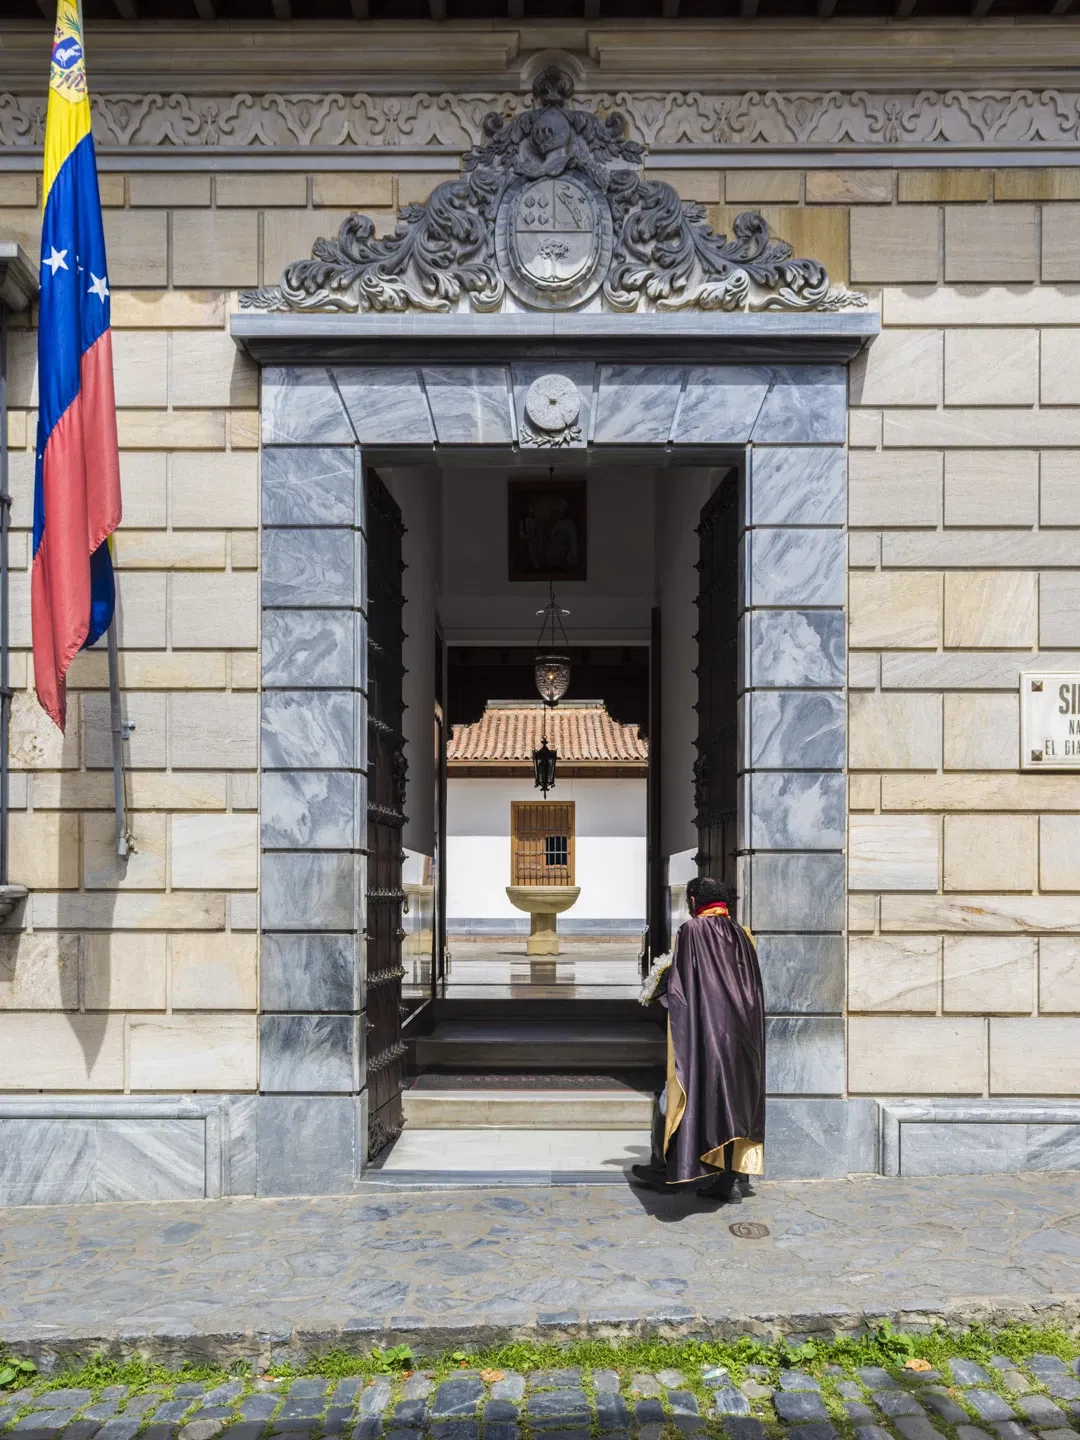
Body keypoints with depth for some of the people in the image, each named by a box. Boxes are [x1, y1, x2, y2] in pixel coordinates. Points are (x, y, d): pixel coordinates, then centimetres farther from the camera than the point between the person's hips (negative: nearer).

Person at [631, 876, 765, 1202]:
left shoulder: (691, 931, -10)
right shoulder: (742, 935, 7)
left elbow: (676, 989, -11)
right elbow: (754, 991, 12)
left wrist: (661, 991, 10)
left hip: (701, 1031, -5)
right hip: (740, 1035, 5)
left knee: (682, 1095, 8)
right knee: (735, 1098, 10)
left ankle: (662, 1168, 17)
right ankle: (734, 1178, 12)